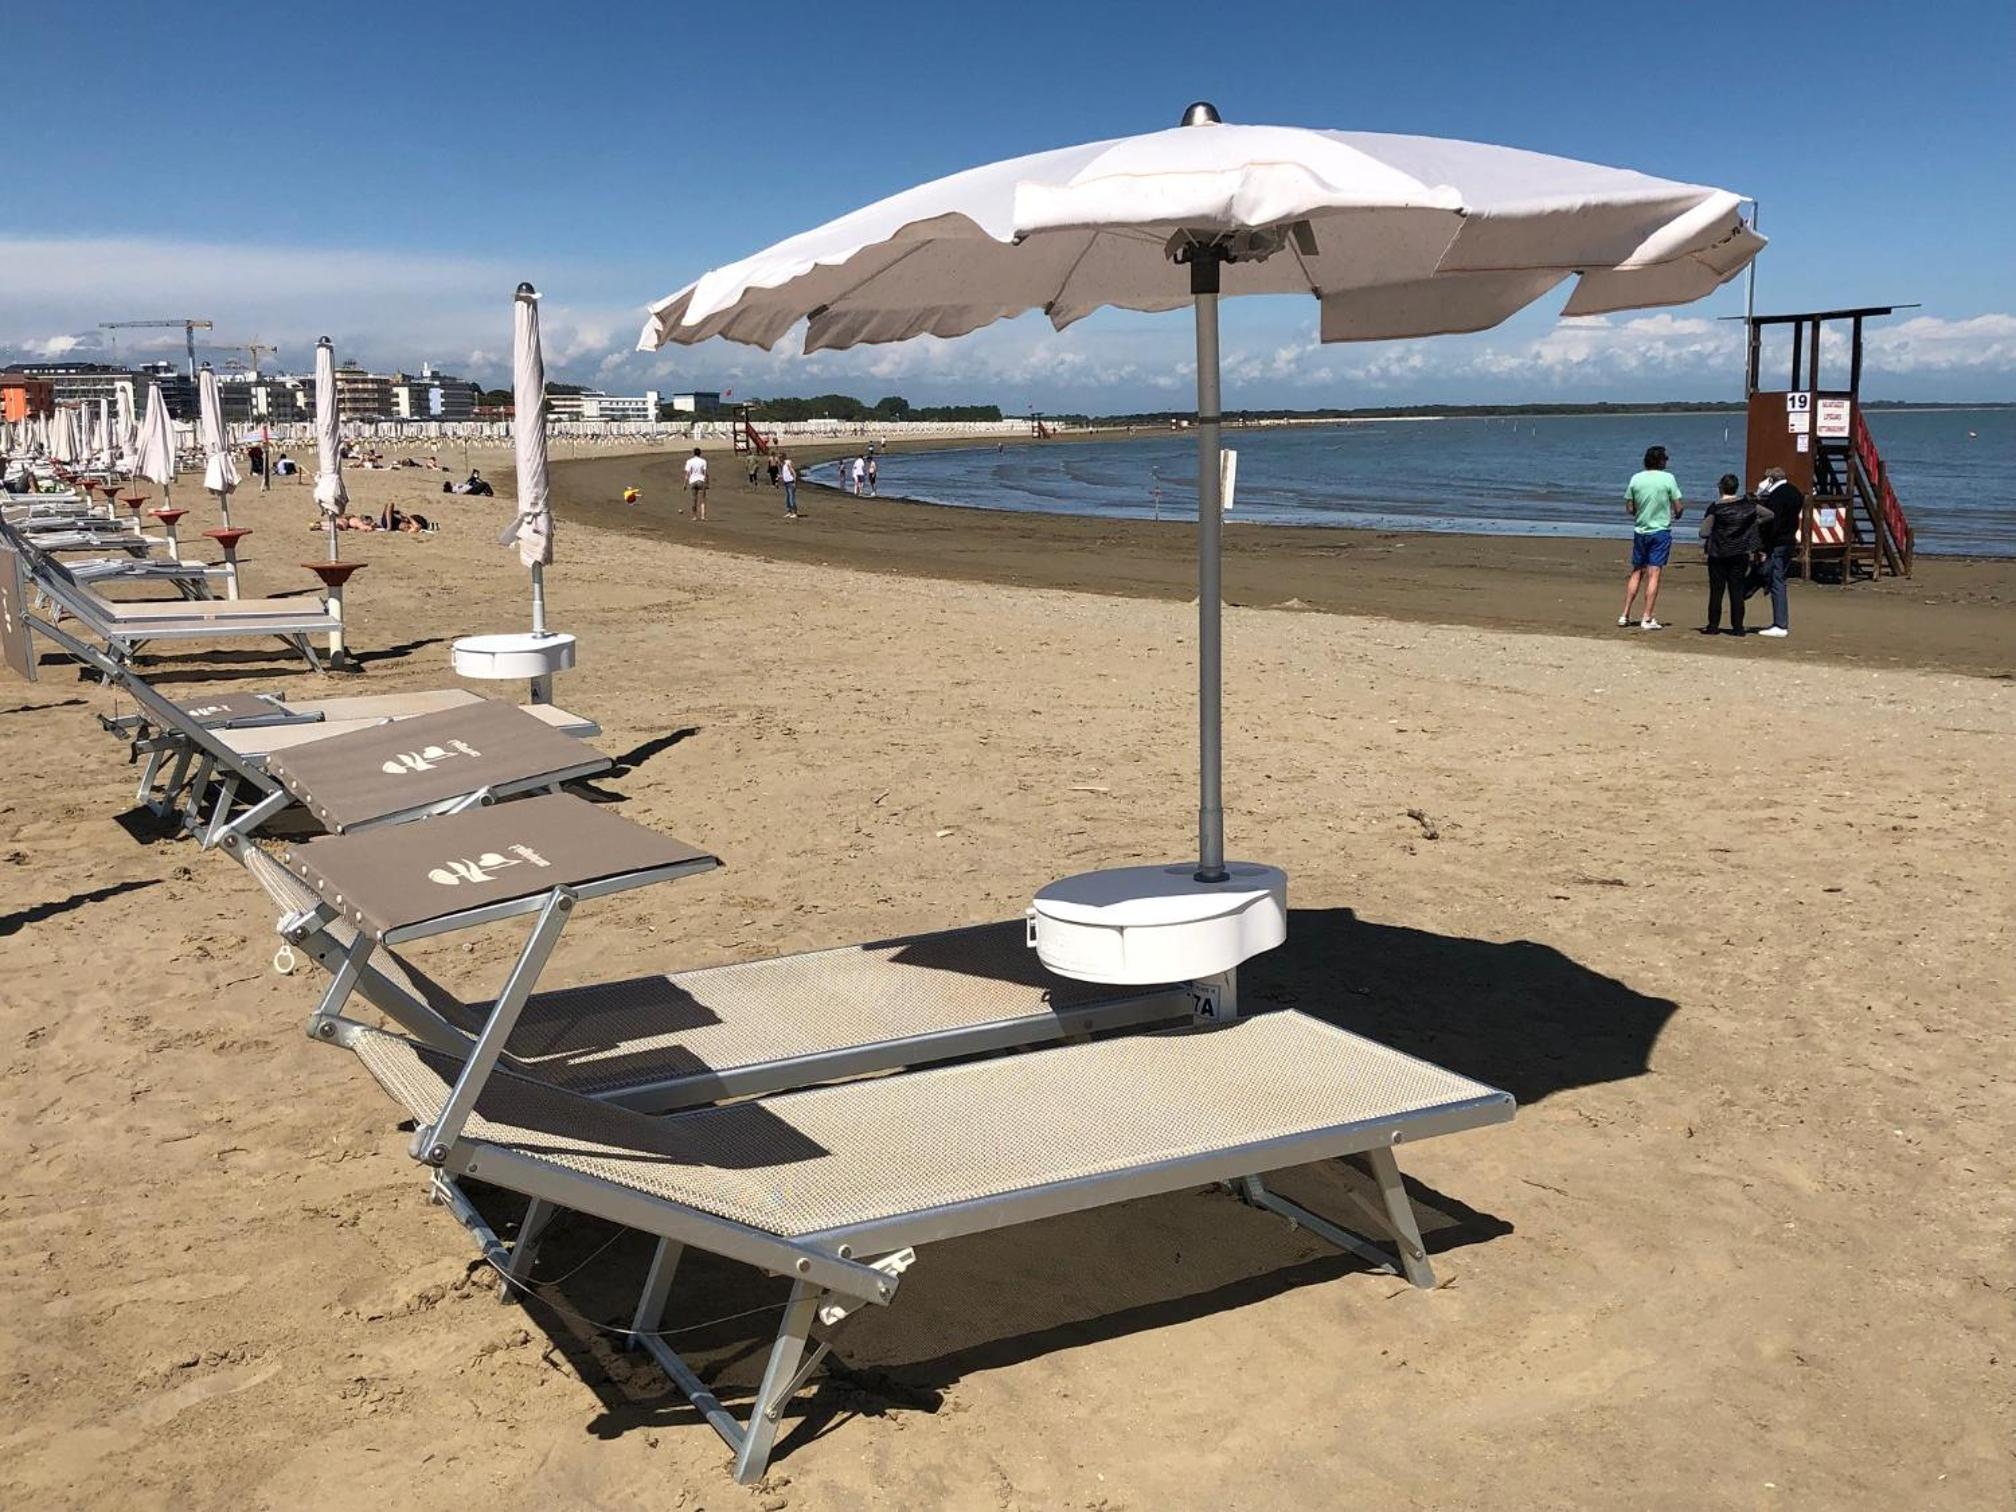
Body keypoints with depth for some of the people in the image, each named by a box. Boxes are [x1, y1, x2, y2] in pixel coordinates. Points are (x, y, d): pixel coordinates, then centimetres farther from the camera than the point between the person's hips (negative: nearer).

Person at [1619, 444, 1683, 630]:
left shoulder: (1635, 479, 0)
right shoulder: (1668, 479, -8)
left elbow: (1629, 509, 3)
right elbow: (1678, 508, -6)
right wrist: (1677, 514, 16)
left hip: (1640, 531, 3)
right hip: (1661, 531, -3)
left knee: (1636, 573, 13)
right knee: (1654, 574, -3)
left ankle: (1625, 615, 10)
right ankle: (1647, 619, -5)